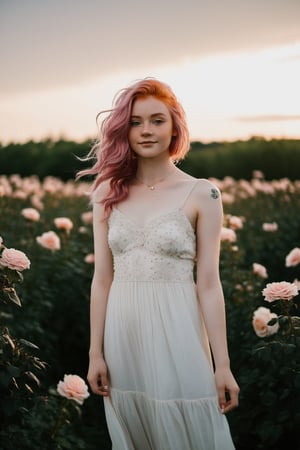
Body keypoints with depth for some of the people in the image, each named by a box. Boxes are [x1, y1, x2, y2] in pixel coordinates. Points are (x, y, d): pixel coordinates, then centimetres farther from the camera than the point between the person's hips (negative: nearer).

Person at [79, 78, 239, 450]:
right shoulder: (107, 193, 4)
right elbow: (102, 279, 5)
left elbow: (208, 284, -5)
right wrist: (95, 352, 4)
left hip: (175, 329, -3)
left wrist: (222, 364, -7)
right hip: (123, 331, 3)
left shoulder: (202, 194, -5)